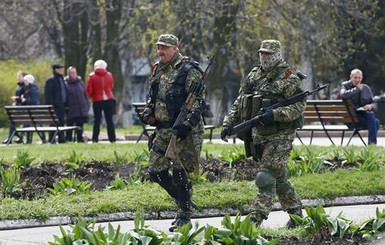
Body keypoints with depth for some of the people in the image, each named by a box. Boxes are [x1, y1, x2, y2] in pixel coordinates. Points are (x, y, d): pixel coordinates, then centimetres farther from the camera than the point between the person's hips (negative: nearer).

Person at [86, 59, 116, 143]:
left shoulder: (92, 76, -6)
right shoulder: (109, 75, 1)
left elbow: (89, 90, -5)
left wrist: (91, 95, 14)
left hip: (97, 101, -2)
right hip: (109, 100, 2)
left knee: (97, 120, 3)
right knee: (109, 120, 4)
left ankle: (95, 139, 0)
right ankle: (112, 138, 2)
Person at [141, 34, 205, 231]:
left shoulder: (189, 71, -11)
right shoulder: (158, 71, 13)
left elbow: (198, 102, -16)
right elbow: (151, 97, 25)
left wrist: (187, 125, -26)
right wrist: (148, 113, 6)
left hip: (184, 132, -8)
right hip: (163, 130, 8)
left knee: (179, 173, -8)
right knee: (155, 170, 7)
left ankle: (184, 217, 3)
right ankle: (185, 201, 23)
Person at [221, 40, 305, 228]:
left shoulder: (288, 77, -7)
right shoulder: (253, 75, 14)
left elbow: (299, 106, -14)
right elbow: (239, 103, 18)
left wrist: (274, 115, -24)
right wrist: (228, 123, 7)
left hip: (279, 136, -7)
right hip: (258, 135, 7)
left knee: (266, 178, -13)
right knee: (278, 177, 13)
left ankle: (255, 219, -15)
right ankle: (296, 214, 26)